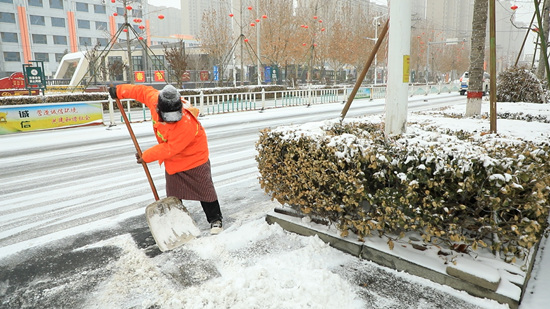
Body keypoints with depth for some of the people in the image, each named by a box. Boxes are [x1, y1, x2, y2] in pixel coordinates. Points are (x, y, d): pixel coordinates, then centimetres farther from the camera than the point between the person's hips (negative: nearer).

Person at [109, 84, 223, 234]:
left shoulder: (187, 125, -40)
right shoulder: (155, 100, -22)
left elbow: (169, 149, -31)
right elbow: (144, 91, 1)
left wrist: (146, 156, -20)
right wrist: (120, 91, 8)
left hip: (194, 158, -6)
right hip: (172, 161, 6)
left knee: (204, 190, 4)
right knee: (173, 194, 14)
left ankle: (215, 219, 22)